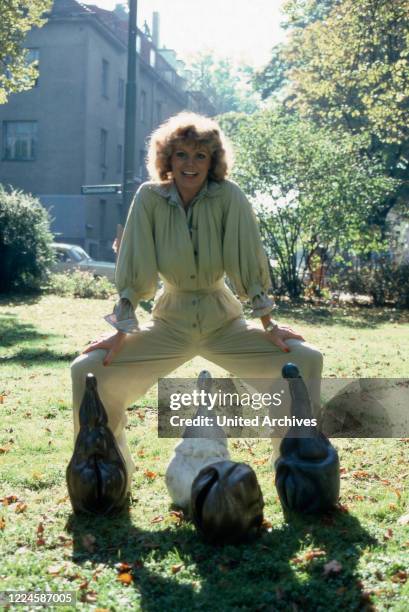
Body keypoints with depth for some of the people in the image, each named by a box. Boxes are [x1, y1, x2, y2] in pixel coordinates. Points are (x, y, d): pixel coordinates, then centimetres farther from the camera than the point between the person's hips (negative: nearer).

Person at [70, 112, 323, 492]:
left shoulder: (229, 197, -12)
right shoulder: (149, 198, -11)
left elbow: (249, 264, -12)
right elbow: (132, 272, -11)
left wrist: (268, 325, -12)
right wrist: (121, 332, -13)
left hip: (224, 321, 0)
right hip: (169, 322, 1)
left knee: (306, 361, -17)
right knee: (88, 370, -16)